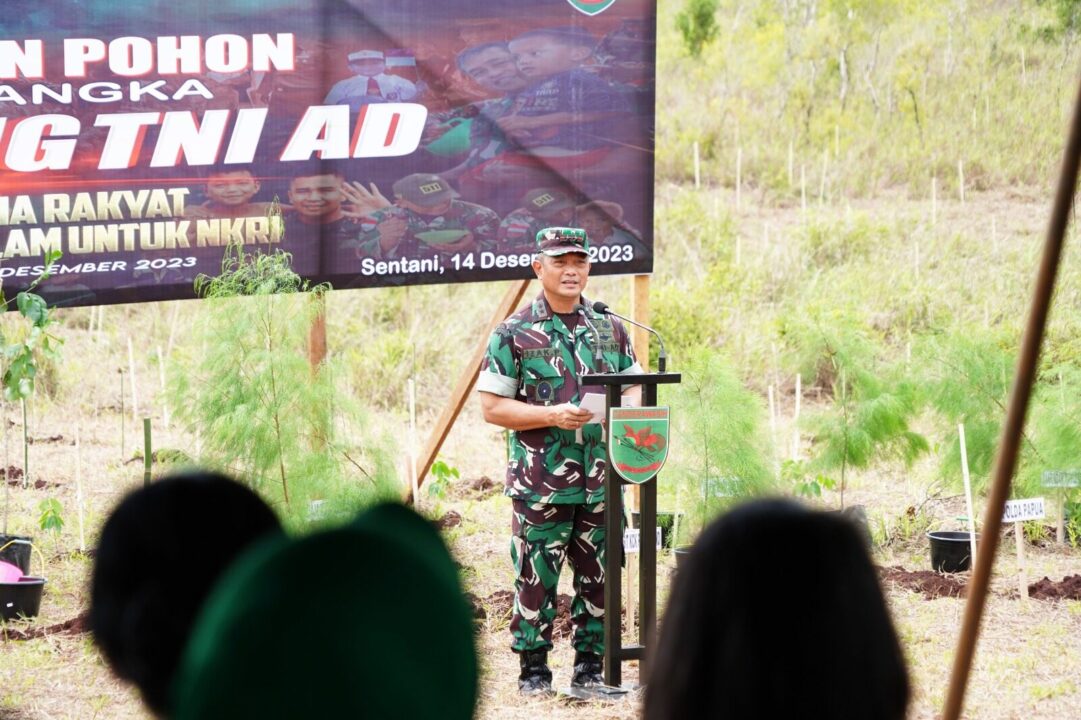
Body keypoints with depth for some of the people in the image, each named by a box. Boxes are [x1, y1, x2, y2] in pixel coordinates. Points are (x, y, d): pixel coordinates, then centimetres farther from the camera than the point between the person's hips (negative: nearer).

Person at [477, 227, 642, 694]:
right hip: (540, 481, -4)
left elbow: (634, 387, 18)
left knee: (599, 576, 7)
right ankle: (533, 668, 8)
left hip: (602, 480, 4)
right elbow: (493, 407, -4)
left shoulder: (610, 329, 12)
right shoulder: (515, 334, -1)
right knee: (536, 577, -2)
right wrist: (553, 415, -16)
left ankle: (590, 664, 17)